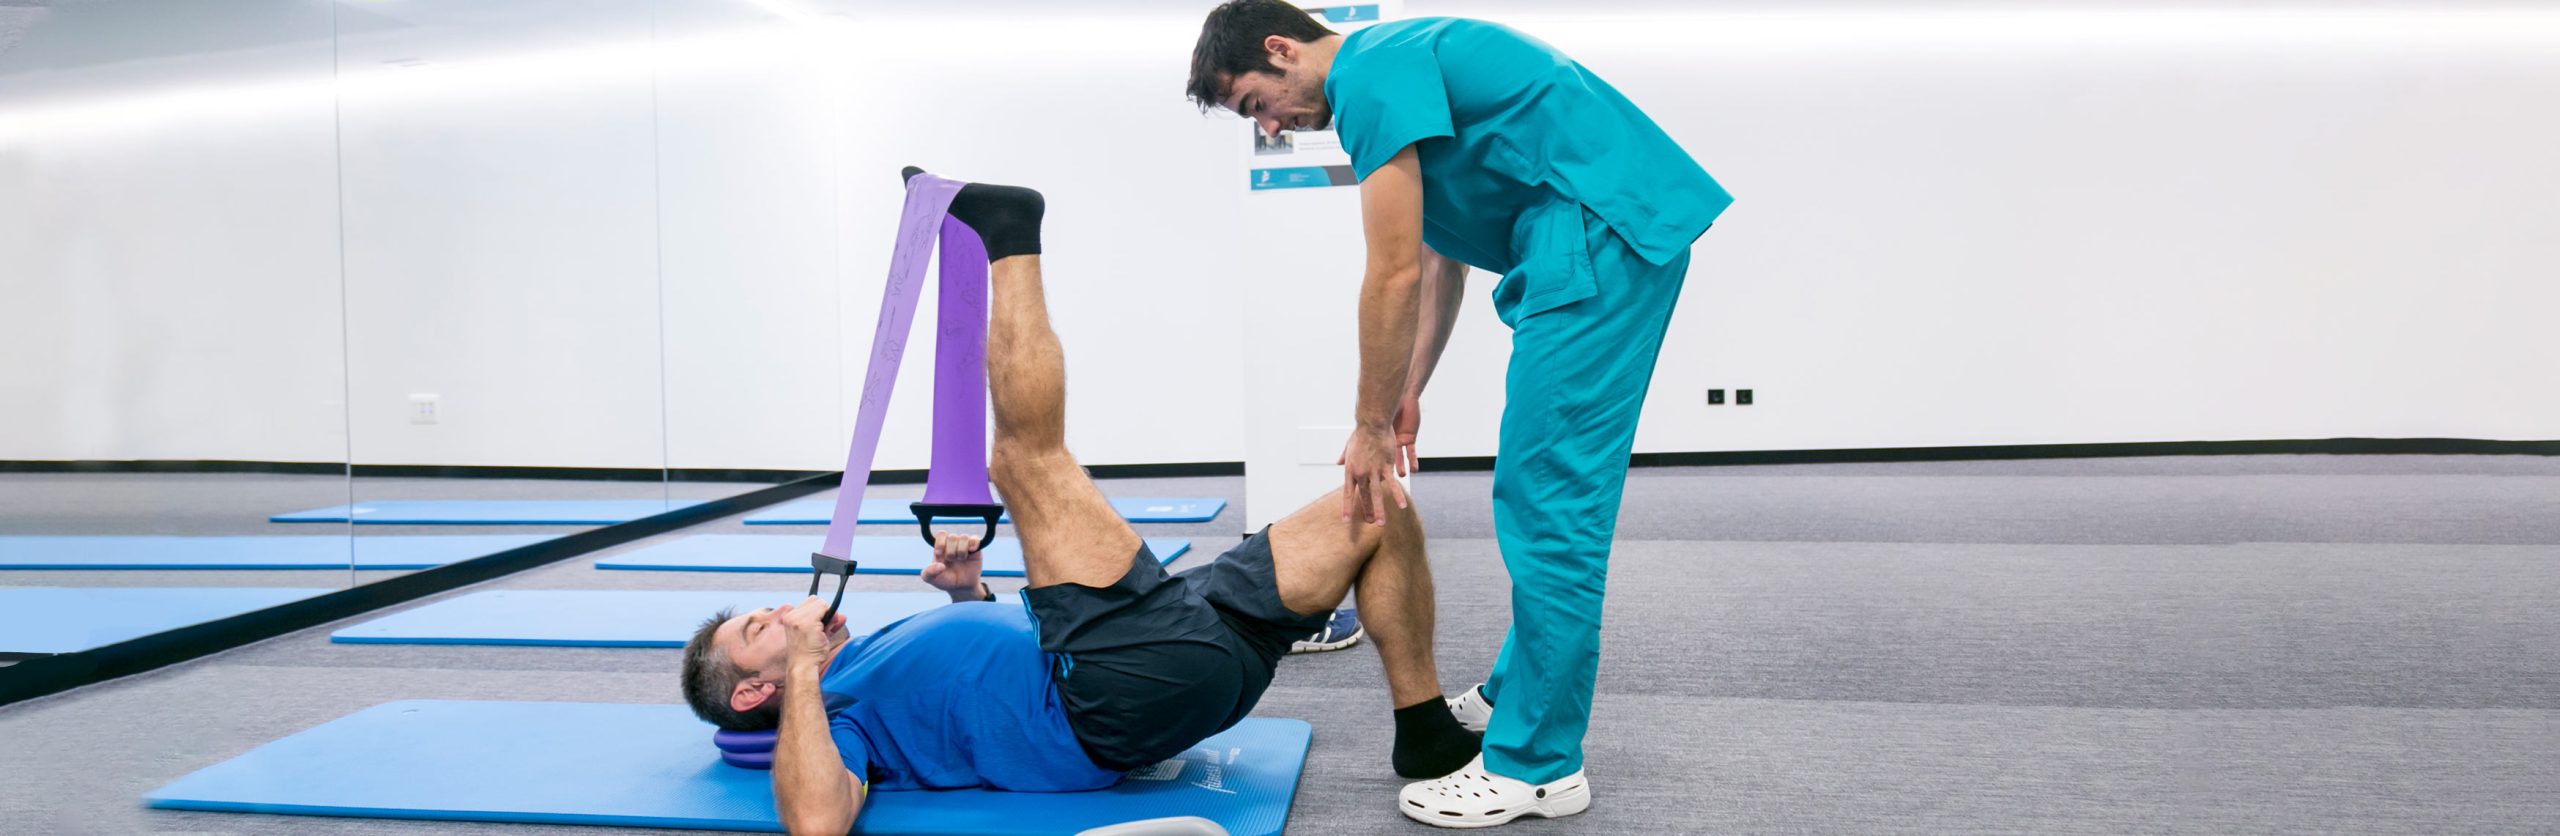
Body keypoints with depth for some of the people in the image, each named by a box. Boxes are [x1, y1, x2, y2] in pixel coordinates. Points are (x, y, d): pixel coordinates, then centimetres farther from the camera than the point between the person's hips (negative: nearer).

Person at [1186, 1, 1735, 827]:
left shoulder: (1370, 77, -11)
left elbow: (1396, 275, -13)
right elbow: (1442, 262, 22)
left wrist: (1370, 427, -4)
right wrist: (1407, 395, 20)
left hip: (1603, 231, -10)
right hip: (1624, 230, 10)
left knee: (1547, 500, -8)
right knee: (1545, 493, 16)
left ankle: (1536, 766, -1)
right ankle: (1521, 692, 28)